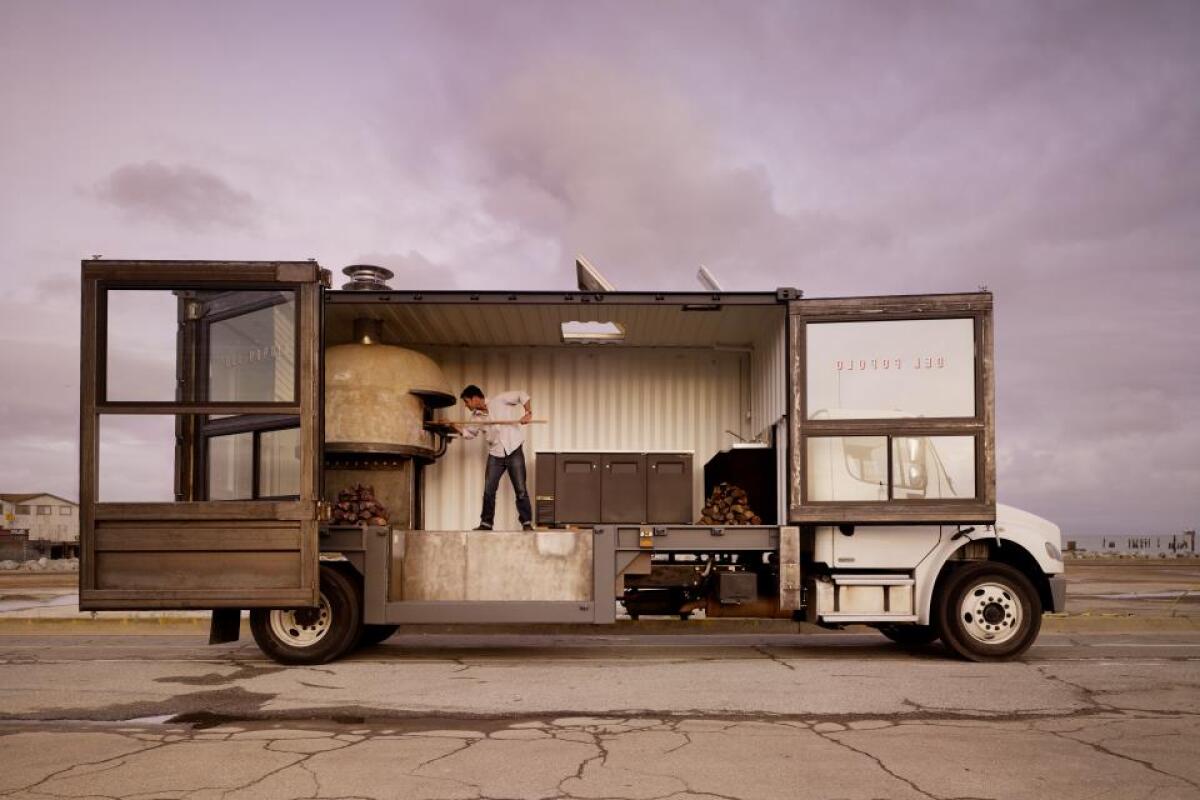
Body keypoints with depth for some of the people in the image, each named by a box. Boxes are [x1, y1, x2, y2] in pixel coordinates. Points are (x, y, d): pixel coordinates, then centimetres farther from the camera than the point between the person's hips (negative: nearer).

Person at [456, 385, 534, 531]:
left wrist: (528, 413, -17)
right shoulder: (476, 417, 7)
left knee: (520, 490, -4)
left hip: (514, 451, -5)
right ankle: (486, 523, 11)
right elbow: (468, 433, 21)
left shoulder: (499, 401, -7)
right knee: (488, 490, 1)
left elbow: (522, 395, -5)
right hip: (495, 455, 5)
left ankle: (527, 523, 4)